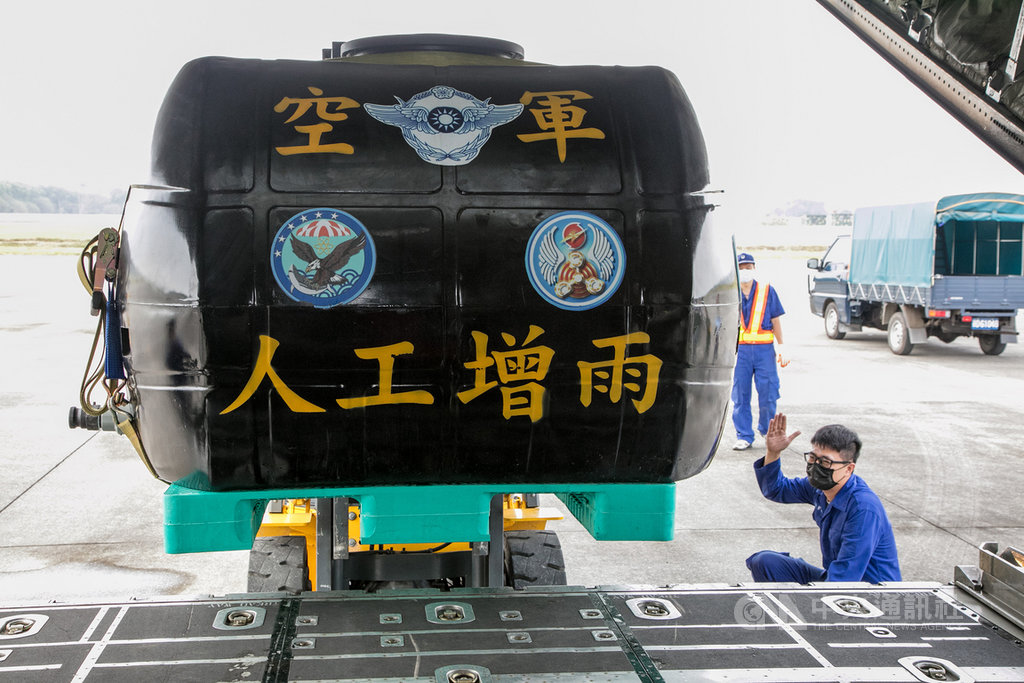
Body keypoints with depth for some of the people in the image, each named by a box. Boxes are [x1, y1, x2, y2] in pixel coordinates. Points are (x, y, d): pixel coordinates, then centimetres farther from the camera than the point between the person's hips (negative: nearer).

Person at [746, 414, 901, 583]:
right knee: (762, 561, 3)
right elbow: (775, 489, 16)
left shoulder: (864, 508, -25)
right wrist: (773, 453, -1)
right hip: (833, 577, 8)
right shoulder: (820, 487, 0)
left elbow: (845, 575, -26)